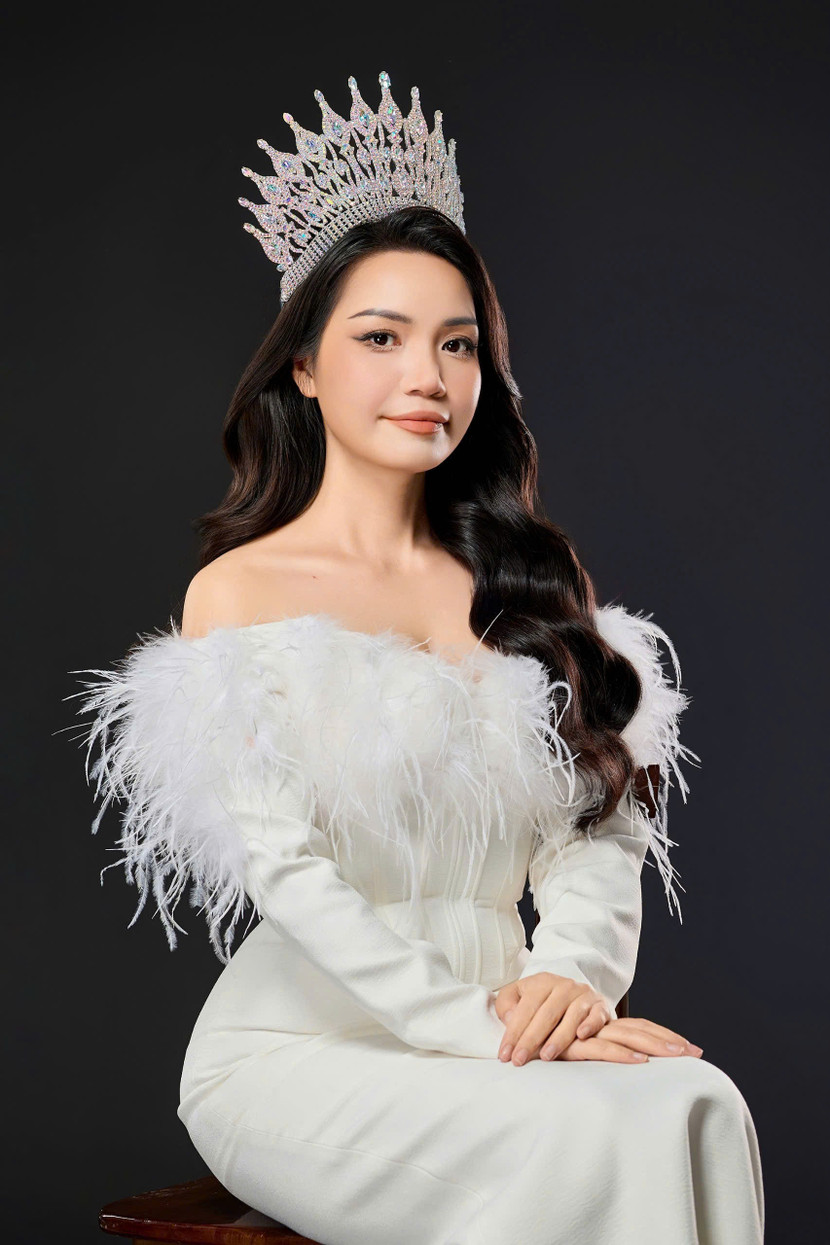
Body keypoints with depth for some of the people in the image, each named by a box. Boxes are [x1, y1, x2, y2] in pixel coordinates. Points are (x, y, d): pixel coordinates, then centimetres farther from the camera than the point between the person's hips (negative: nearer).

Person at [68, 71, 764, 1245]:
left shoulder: (535, 581, 13)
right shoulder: (241, 591, -1)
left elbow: (600, 822, 7)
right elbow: (286, 871, -10)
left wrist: (574, 976, -13)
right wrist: (481, 1029, -19)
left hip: (497, 1027, 4)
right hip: (306, 1047, -4)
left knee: (698, 1107, -26)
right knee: (588, 1143, -31)